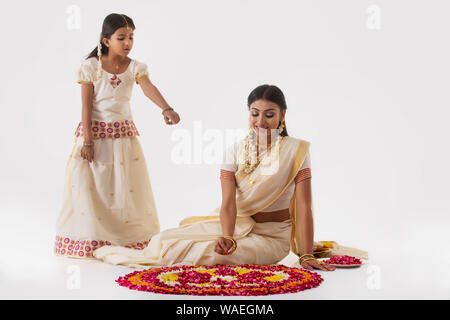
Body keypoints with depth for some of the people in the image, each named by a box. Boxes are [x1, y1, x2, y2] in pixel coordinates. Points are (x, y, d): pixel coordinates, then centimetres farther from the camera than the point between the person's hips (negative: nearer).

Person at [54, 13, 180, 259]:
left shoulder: (135, 68, -1)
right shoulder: (91, 67, -7)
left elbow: (149, 88, -21)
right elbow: (86, 107, -8)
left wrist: (166, 108, -40)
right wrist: (87, 141, -14)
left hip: (124, 133, 3)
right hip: (95, 131, -2)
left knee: (126, 186, 6)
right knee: (90, 186, -2)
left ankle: (128, 238, 19)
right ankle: (91, 240, 12)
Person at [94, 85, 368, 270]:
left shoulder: (296, 150, -8)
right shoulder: (236, 151, -2)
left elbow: (304, 206, -12)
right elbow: (228, 202, -12)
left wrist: (306, 255, -19)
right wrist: (228, 237, -32)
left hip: (273, 234, -2)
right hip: (238, 224, 3)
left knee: (214, 255, -30)